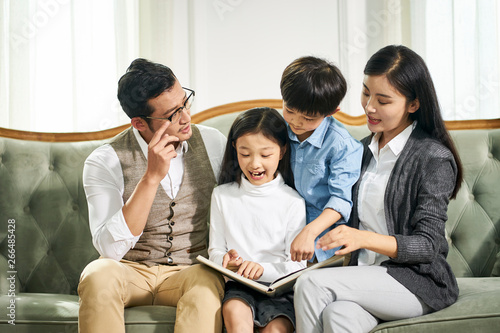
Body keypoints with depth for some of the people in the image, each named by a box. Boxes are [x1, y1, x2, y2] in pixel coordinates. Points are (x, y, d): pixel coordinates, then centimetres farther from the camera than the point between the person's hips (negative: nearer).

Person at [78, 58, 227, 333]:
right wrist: (152, 177, -26)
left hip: (192, 271, 1)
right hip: (131, 272, -1)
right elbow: (110, 248, -20)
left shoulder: (213, 143, 1)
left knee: (205, 284, -34)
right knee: (98, 275, -35)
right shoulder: (104, 162, -9)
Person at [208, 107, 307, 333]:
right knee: (234, 313, -32)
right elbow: (215, 250, 14)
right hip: (238, 287, 1)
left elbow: (297, 265, 0)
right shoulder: (222, 196, 12)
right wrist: (225, 260, -11)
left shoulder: (292, 202, 3)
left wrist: (263, 269, -19)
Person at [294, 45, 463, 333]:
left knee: (312, 284, -27)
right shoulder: (366, 149, 15)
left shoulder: (434, 157, -7)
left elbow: (428, 245, -12)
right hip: (366, 274, 5)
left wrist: (364, 239, -27)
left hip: (419, 281, -5)